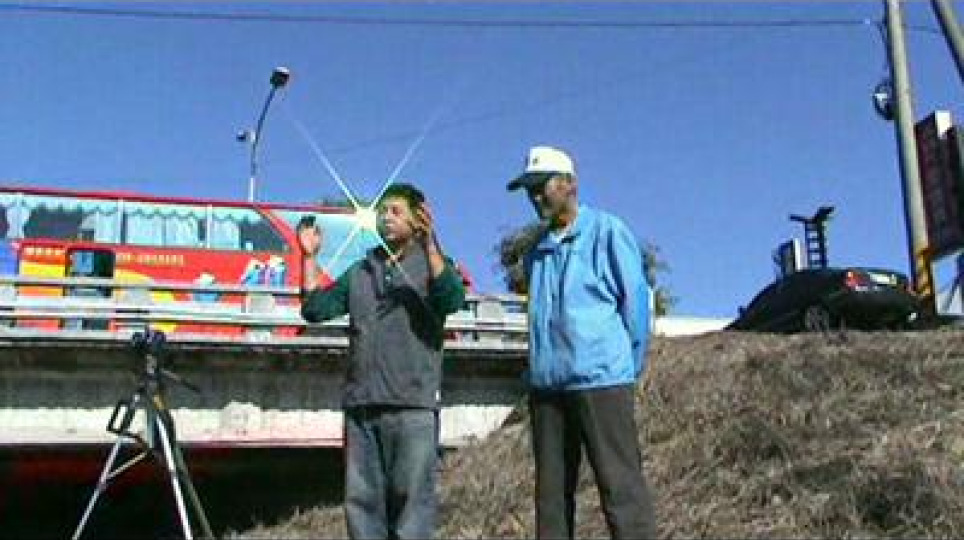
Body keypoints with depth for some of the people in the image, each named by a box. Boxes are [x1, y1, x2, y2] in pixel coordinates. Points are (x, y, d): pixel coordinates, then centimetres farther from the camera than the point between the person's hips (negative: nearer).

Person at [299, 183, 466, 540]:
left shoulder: (431, 263, 6)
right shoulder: (360, 271, 19)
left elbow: (452, 301, -15)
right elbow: (316, 309, 12)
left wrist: (430, 243, -24)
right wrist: (310, 257, 4)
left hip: (413, 406, -4)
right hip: (360, 404, 5)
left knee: (411, 497, -4)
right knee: (361, 498, 6)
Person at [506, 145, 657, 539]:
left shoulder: (606, 231, 0)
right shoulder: (536, 251, 16)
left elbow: (636, 300, -1)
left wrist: (627, 369, 0)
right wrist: (542, 365, 13)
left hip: (601, 381, -6)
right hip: (545, 385, 6)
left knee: (622, 489, -6)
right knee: (551, 493, 8)